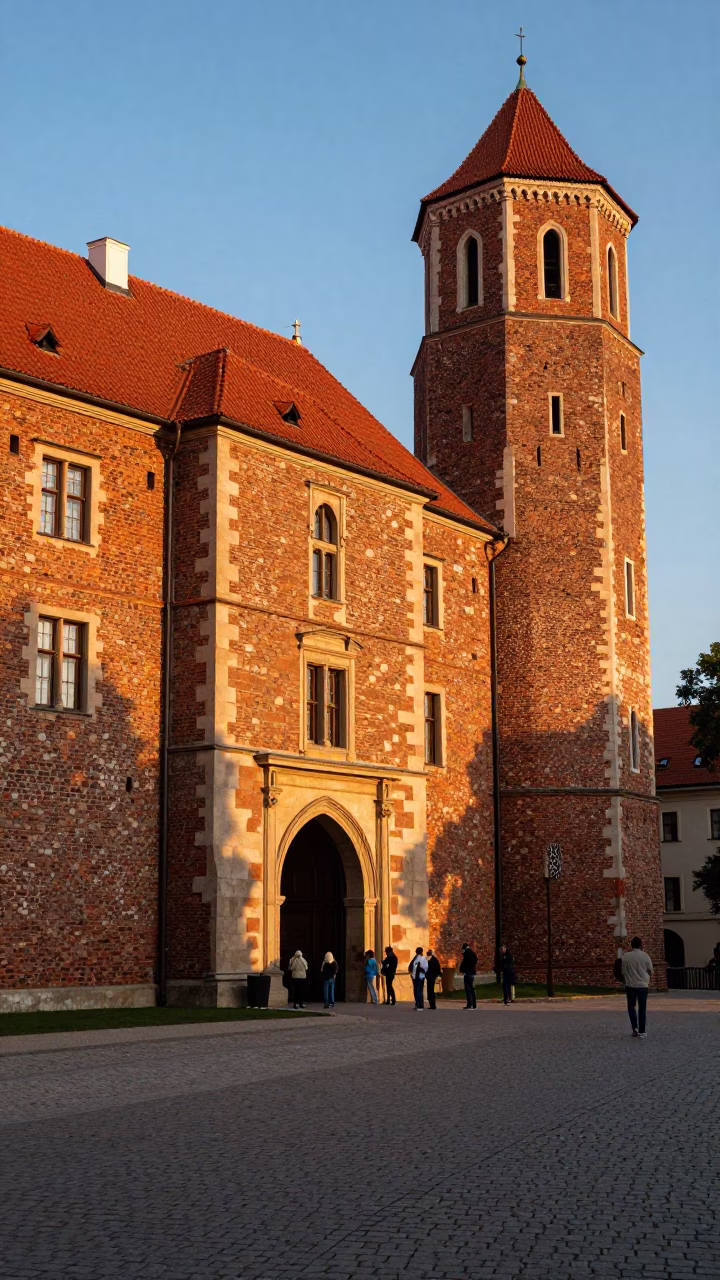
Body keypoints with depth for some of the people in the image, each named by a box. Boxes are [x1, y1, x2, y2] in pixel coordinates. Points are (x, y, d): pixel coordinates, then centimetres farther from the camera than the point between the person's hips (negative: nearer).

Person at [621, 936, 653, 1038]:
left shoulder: (625, 956, -4)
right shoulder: (645, 956, -6)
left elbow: (623, 972, 0)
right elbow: (650, 971, 1)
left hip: (630, 985, 1)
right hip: (642, 985, -1)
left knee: (631, 1007, 17)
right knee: (642, 1009, 5)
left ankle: (635, 1028, 6)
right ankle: (642, 1032, 3)